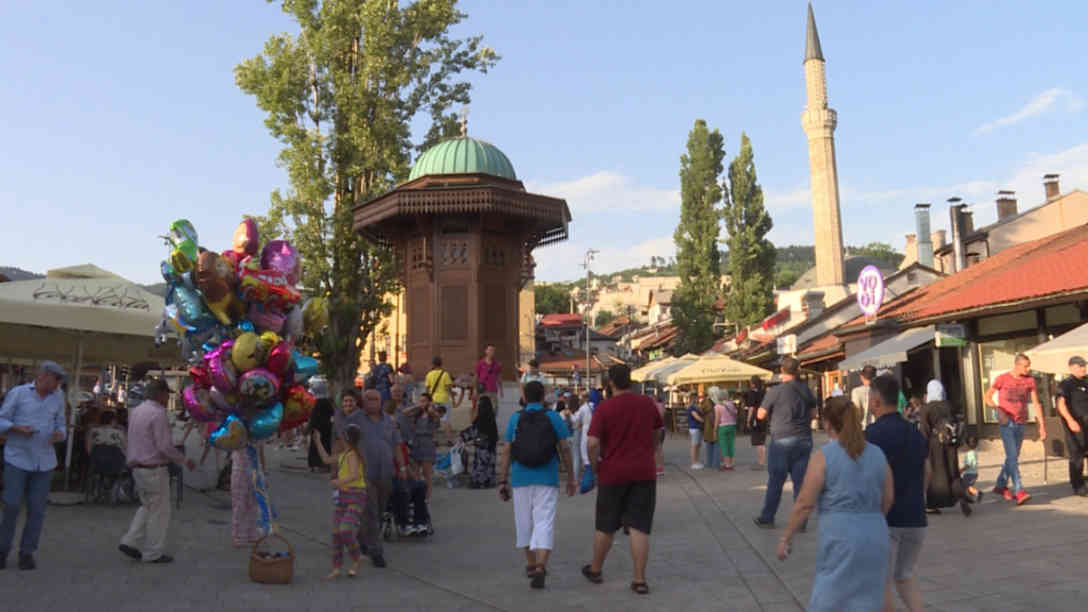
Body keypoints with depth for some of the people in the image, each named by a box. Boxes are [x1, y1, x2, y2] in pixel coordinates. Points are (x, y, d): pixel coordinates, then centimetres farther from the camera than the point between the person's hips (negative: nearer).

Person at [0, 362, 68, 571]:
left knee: (37, 509, 2)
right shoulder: (17, 393, -1)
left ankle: (27, 553, 14)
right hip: (17, 459, -3)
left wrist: (60, 434, -10)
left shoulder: (58, 397, 7)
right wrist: (17, 428, -19)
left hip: (44, 461, 3)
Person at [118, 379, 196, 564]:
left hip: (137, 467, 9)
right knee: (159, 512, 3)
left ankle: (129, 541, 16)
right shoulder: (158, 413, -18)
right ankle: (153, 553, 10)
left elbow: (137, 441, 17)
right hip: (154, 469, -9)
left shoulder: (136, 411, 10)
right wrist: (185, 461, -10)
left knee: (147, 507, 22)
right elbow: (164, 446, -21)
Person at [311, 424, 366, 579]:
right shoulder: (342, 454, 13)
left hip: (356, 497, -9)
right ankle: (336, 568, 11)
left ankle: (357, 559, 6)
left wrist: (341, 481, -46)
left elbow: (355, 474, -29)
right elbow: (327, 459, 27)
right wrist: (318, 441, 29)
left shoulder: (353, 455, -15)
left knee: (345, 530, -18)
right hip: (342, 496, 9)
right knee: (336, 533, 3)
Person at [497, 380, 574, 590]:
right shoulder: (553, 417, 0)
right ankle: (540, 566, -17)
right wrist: (570, 477, 8)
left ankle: (531, 564, 28)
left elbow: (506, 452, 0)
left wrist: (503, 481, 4)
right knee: (544, 522, -3)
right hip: (547, 479, -2)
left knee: (525, 521, 16)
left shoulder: (515, 418, 2)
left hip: (521, 479, 2)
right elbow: (564, 449, -1)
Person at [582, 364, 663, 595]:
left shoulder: (604, 409, -12)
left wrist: (595, 467, -2)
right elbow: (655, 435, 13)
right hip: (644, 472, 2)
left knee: (605, 526, 14)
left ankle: (595, 570, 30)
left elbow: (592, 443, -18)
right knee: (639, 527, 4)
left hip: (613, 473, -2)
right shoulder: (648, 404, 0)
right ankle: (640, 579, 3)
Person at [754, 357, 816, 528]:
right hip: (804, 440, 4)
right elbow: (812, 412, 15)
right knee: (800, 481, 7)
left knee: (775, 482, 6)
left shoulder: (776, 391, -11)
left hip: (782, 439, -4)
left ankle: (767, 519, 15)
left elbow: (761, 415, -4)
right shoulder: (806, 390, 3)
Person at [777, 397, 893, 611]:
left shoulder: (823, 456, -10)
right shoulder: (877, 454, 6)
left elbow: (805, 504, -10)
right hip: (876, 538, 6)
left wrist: (786, 538, -1)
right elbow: (887, 500, 11)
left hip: (841, 539, -5)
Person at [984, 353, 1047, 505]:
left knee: (1013, 457, 13)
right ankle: (1019, 491, -18)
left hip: (1020, 424, 5)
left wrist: (1042, 426, -1)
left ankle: (1001, 486, 27)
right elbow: (986, 397, -1)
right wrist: (998, 410, -18)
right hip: (1006, 424, -5)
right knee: (1012, 457, -12)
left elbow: (1036, 404, 4)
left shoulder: (1029, 380, 3)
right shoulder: (1002, 379, -7)